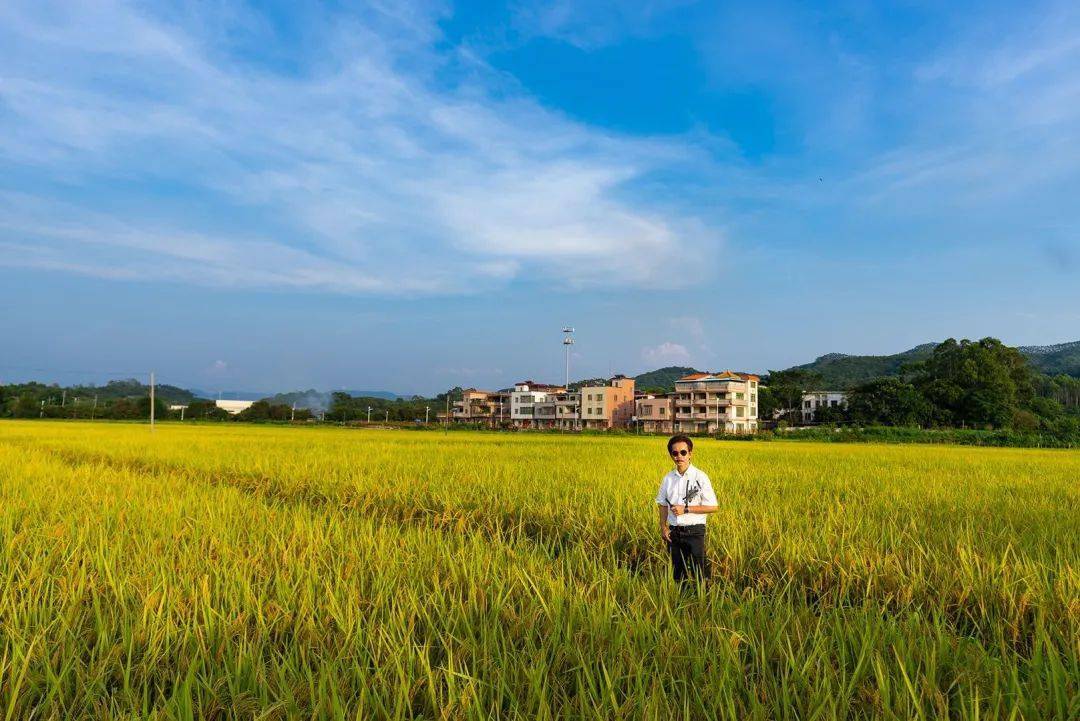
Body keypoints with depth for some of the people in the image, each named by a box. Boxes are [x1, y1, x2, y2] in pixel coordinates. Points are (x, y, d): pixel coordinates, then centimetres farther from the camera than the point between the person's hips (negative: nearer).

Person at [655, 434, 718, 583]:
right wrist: (663, 527, 0)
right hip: (674, 532, 4)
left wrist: (686, 509, -15)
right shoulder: (668, 479, 5)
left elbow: (713, 507, -9)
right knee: (678, 573, 13)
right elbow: (662, 505, 13)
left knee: (699, 573, -3)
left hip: (695, 531, -4)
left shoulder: (700, 477, -8)